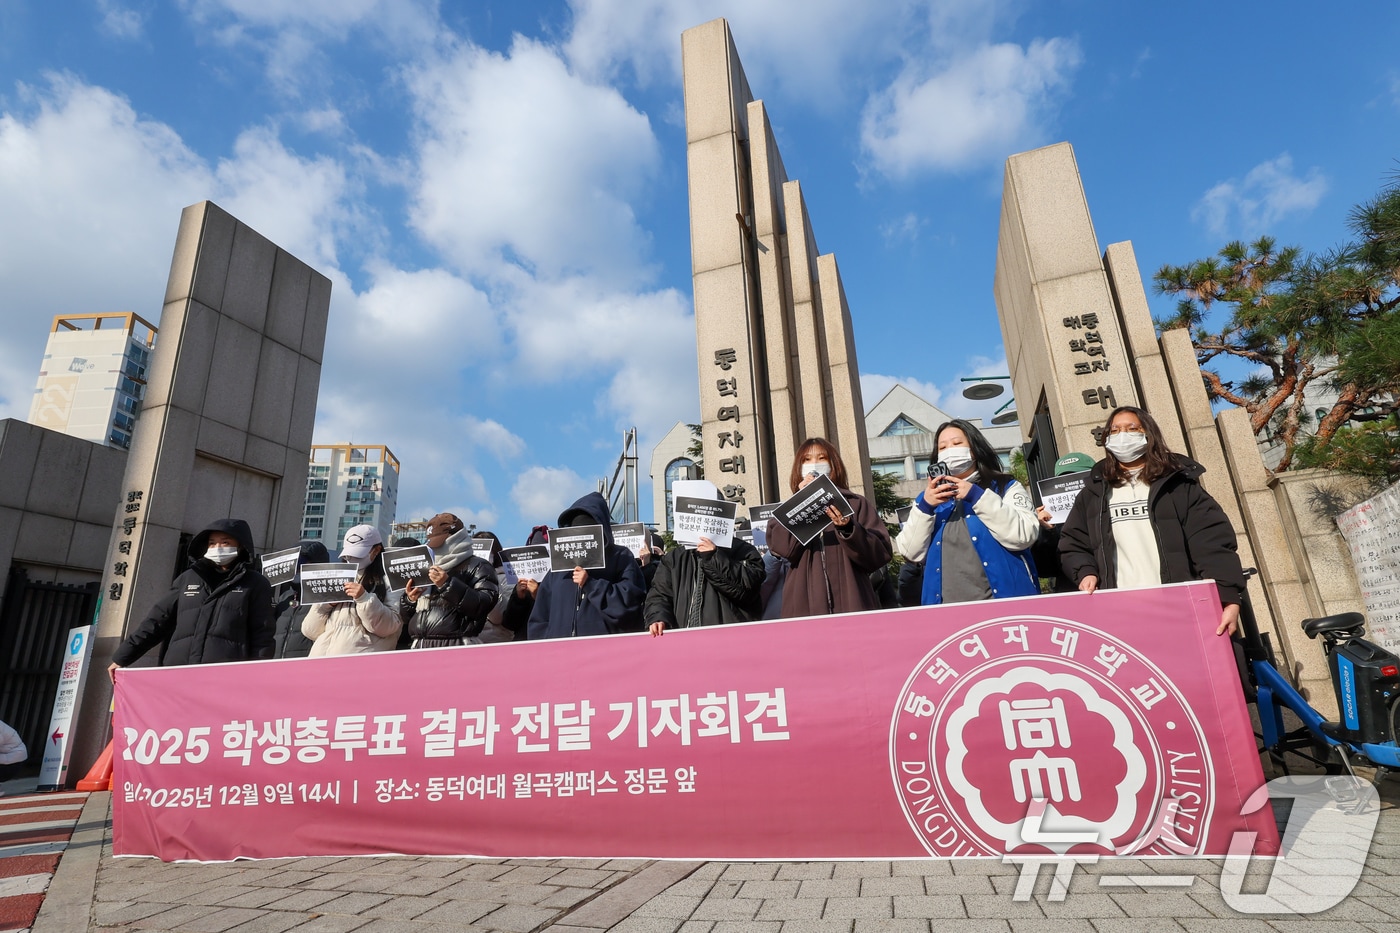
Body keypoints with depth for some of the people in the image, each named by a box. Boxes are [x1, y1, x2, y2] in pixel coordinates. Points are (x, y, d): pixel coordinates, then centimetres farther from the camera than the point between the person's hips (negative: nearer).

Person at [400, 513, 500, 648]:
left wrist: (448, 584, -17)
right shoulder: (427, 571, 24)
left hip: (456, 649, -7)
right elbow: (405, 616, 27)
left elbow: (483, 605, -13)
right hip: (419, 648, 7)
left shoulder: (477, 566, 4)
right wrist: (410, 600, 4)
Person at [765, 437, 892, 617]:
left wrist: (848, 529, -16)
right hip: (804, 609, 1)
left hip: (852, 605, 0)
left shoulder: (857, 504, 9)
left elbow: (881, 554, -1)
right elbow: (782, 548, -7)